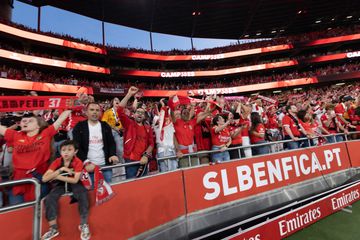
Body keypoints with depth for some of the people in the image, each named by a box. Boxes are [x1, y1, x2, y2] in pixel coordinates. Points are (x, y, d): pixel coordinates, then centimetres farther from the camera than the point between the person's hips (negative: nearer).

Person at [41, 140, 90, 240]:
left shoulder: (78, 162, -18)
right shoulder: (57, 162, -12)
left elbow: (75, 180, -24)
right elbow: (44, 179, -19)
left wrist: (57, 176, -22)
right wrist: (61, 169, -30)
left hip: (73, 184, -2)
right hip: (60, 184, 3)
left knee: (83, 195, -28)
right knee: (49, 199, -22)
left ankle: (84, 224, -8)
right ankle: (53, 228, -2)